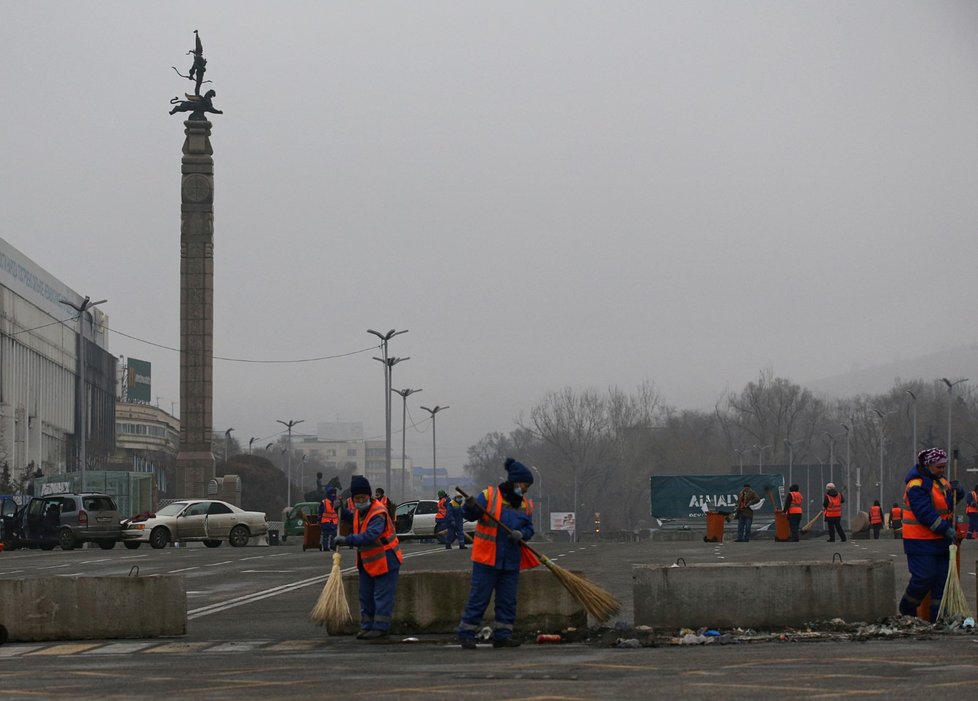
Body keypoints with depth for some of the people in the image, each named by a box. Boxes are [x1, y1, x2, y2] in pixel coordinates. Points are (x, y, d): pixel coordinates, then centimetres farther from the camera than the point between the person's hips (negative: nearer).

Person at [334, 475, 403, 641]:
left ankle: (380, 627, -4)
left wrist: (348, 540, -42)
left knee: (382, 596, -7)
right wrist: (342, 512, 14)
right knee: (366, 596, 13)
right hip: (367, 562, 9)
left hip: (385, 560, -9)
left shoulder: (379, 513, -24)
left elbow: (370, 535, -38)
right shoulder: (359, 510, 5)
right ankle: (367, 626, 21)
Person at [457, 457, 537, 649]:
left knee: (508, 600, 7)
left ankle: (503, 635, 15)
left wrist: (520, 534, -13)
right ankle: (466, 634, 1)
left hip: (511, 561, 6)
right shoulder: (489, 496, -5)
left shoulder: (525, 505, 10)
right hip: (487, 559, -5)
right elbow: (472, 515, -9)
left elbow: (529, 529, 9)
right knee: (479, 597, -5)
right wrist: (471, 507, -32)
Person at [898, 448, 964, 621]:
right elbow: (925, 513, -24)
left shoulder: (940, 480, 13)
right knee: (924, 577, -12)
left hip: (940, 540, 9)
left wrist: (956, 491, -2)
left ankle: (938, 617, 9)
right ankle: (906, 609, 9)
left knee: (942, 578, 5)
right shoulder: (917, 485, -16)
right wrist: (946, 529, -26)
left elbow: (951, 501, 22)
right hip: (920, 541, -9)